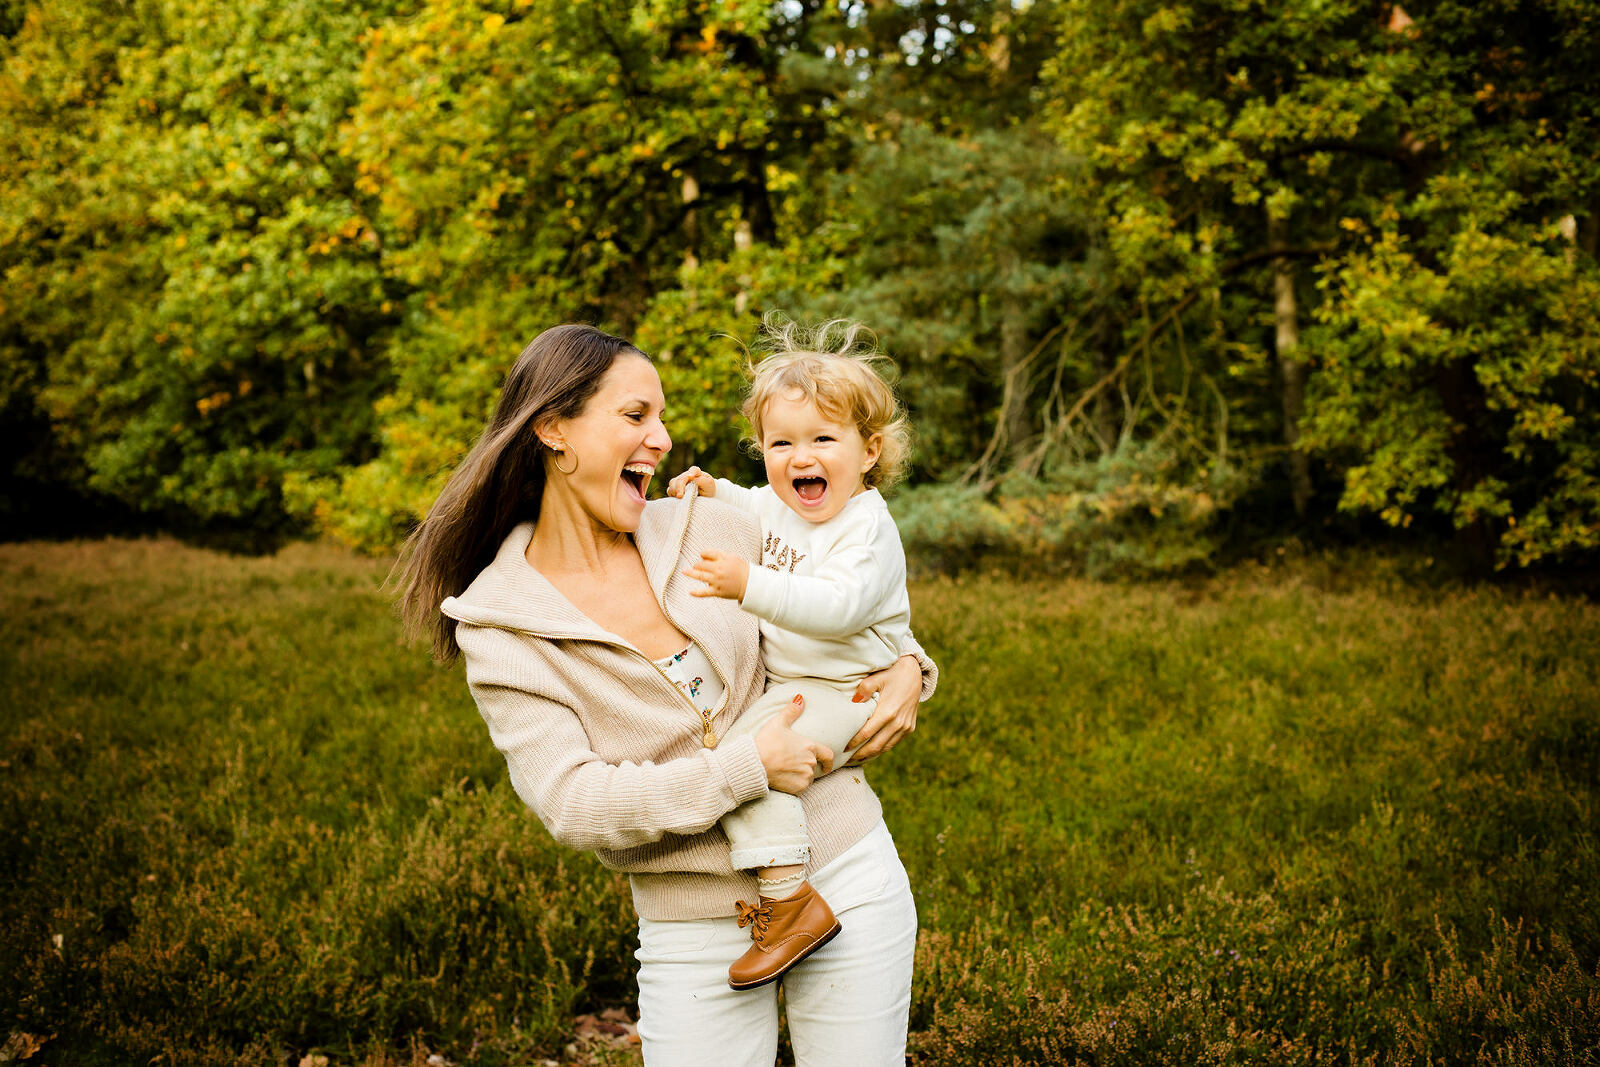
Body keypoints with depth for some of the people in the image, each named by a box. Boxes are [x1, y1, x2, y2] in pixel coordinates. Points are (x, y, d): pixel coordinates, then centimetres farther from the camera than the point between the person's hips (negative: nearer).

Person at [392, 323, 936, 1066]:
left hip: (847, 876, 2)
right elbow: (570, 802, -17)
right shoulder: (500, 630, -7)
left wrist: (906, 667, -3)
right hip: (697, 929, -2)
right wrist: (747, 768, -20)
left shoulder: (709, 531, 0)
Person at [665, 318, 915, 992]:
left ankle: (791, 901, -24)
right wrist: (711, 492, 11)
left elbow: (838, 605, -38)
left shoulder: (867, 528, -22)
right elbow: (748, 509, 31)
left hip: (839, 692, -10)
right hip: (786, 682, 10)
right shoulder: (777, 506, 5)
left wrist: (750, 586, -46)